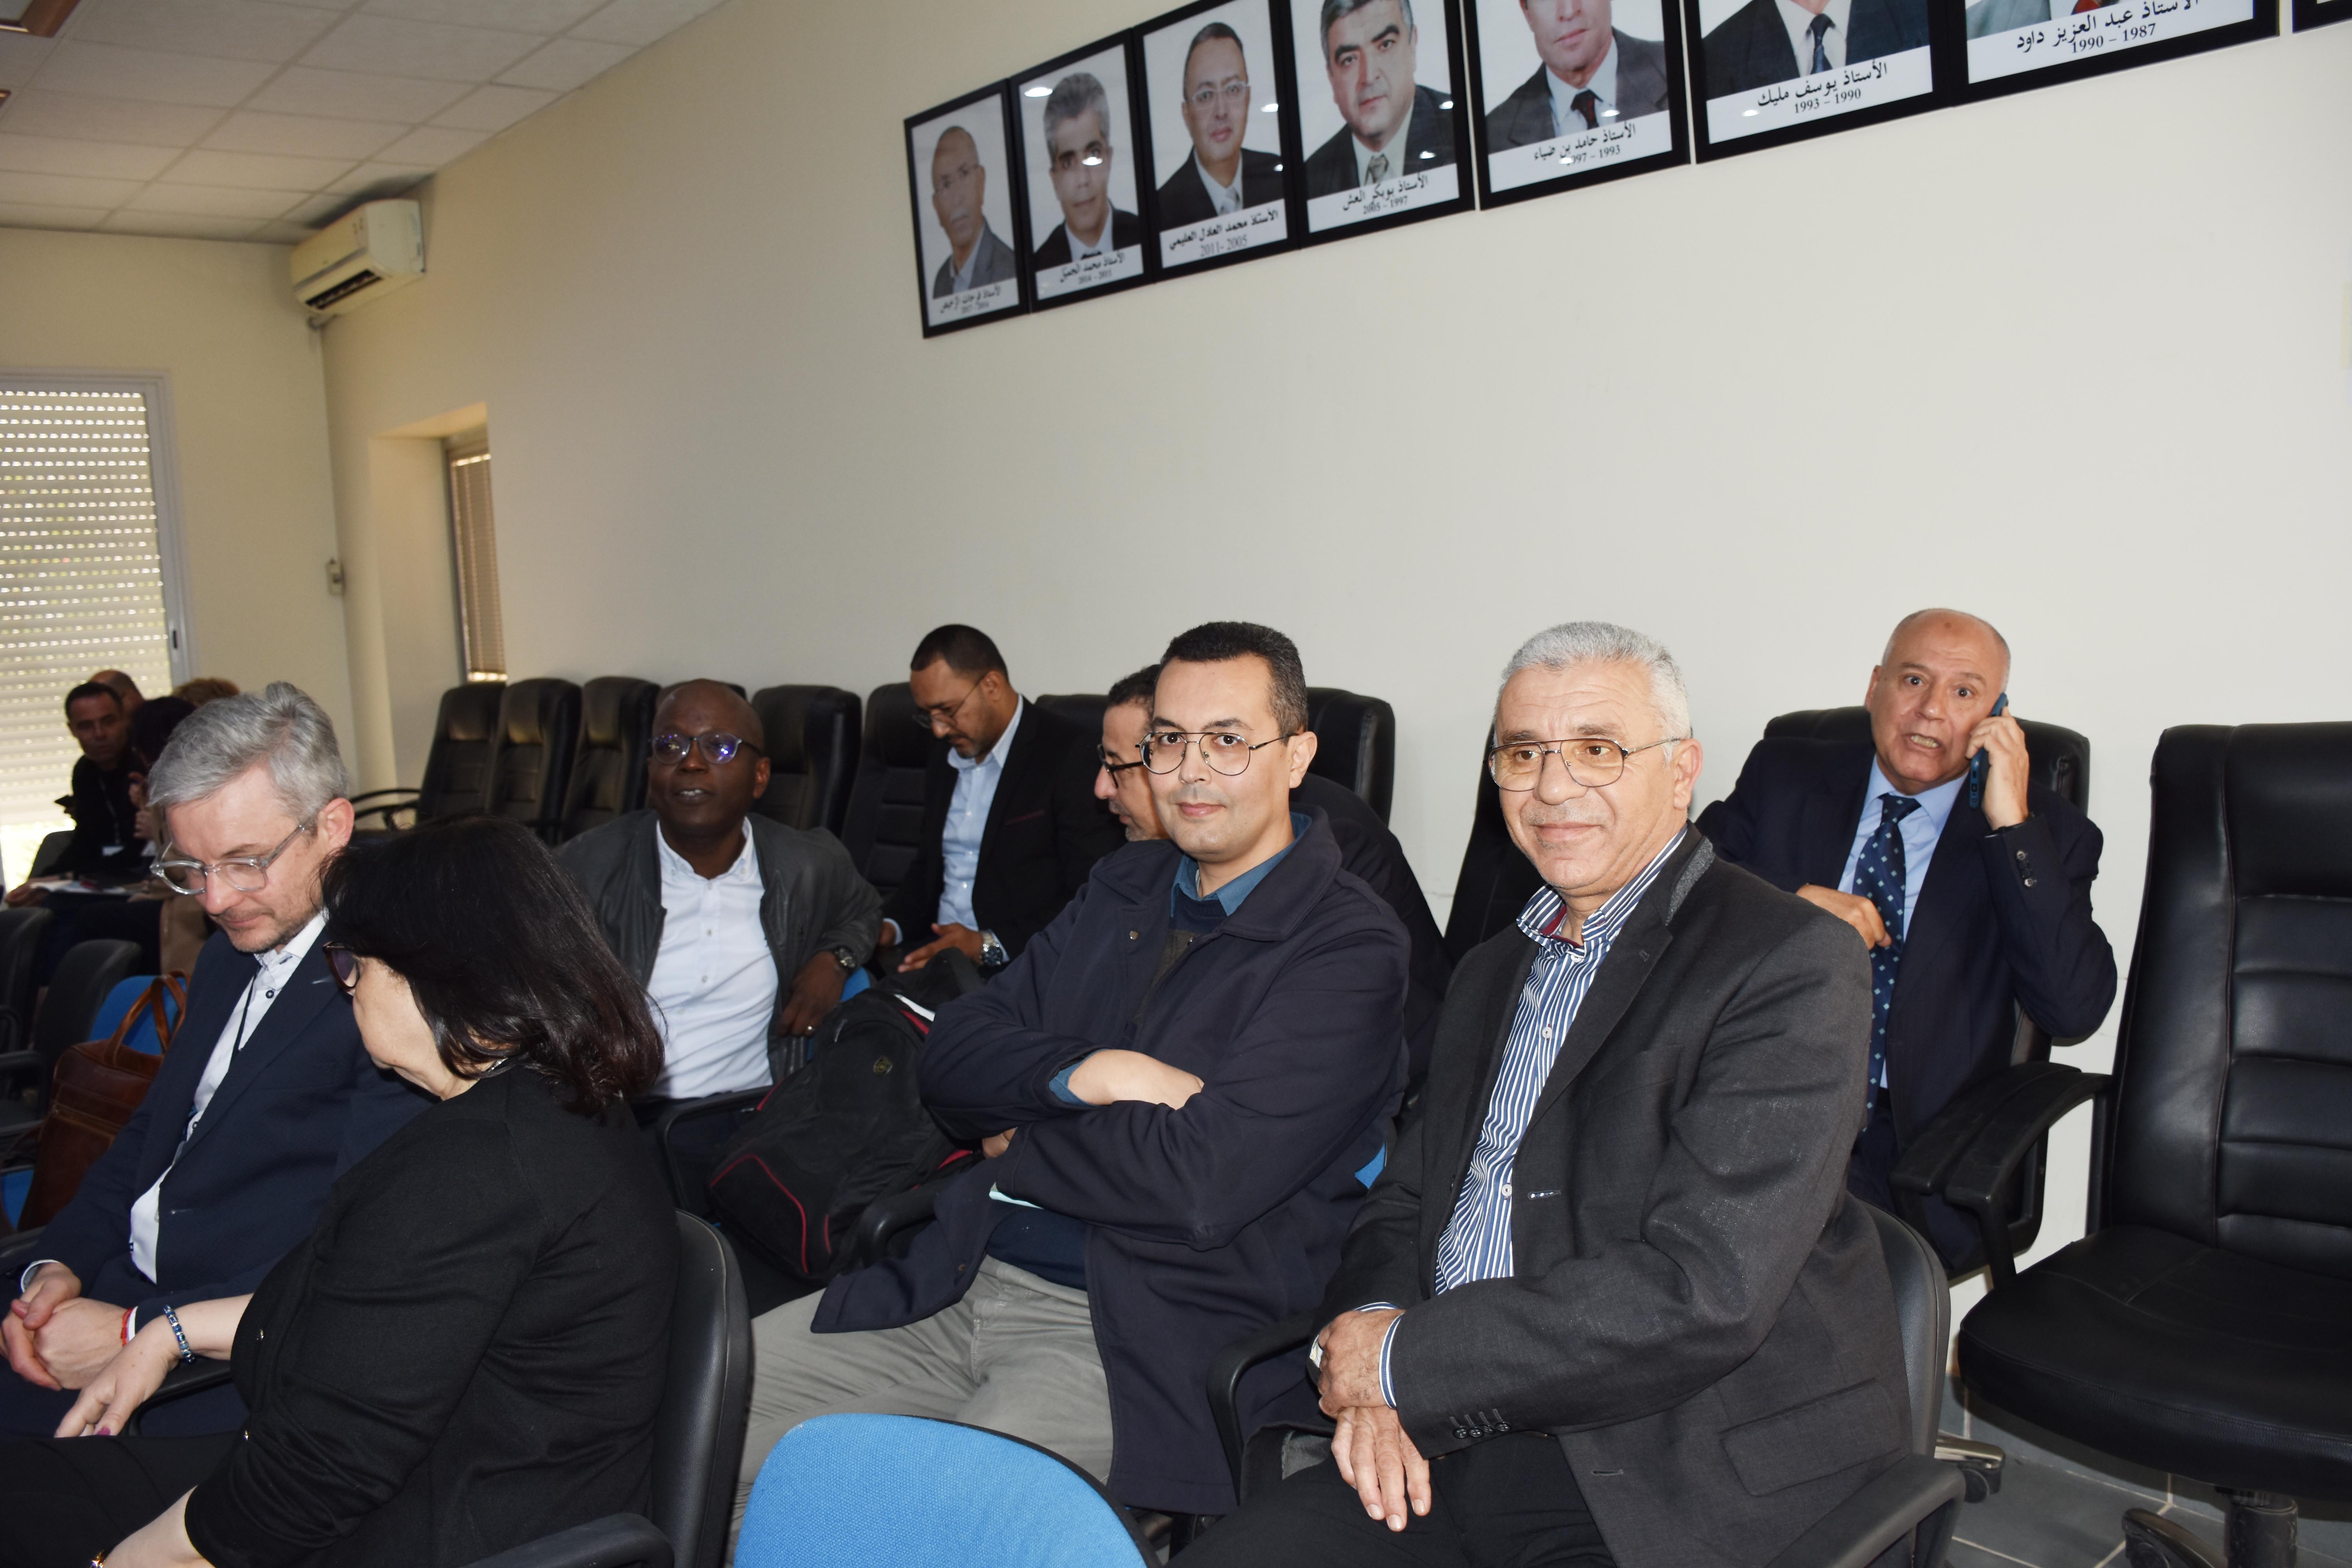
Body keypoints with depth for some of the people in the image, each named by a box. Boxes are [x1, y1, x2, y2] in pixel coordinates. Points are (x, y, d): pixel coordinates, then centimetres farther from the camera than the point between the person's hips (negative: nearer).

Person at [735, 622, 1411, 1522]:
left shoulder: (1348, 949, -9)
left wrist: (1016, 1142, -4)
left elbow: (1198, 1183, -20)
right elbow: (950, 1060, 9)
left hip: (1141, 1338, -7)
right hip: (962, 1280, 7)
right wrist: (1082, 1073, -12)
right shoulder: (1121, 889, 15)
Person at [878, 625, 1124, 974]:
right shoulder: (947, 753, 16)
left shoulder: (1069, 755, -9)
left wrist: (990, 946, -19)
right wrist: (891, 926, 5)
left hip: (1017, 961, -7)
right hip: (935, 947, 7)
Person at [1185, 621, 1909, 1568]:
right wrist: (1373, 1346, -7)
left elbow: (1704, 1291, -21)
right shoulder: (1492, 971, 15)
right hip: (1442, 1452, 6)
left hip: (1683, 1488, -6)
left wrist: (1404, 1359, -15)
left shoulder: (1790, 964, -11)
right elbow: (1405, 1199, 15)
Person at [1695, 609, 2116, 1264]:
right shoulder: (1783, 776, 12)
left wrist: (2012, 825, -13)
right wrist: (1791, 904, -10)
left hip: (1906, 1158, -1)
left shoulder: (2043, 832, 5)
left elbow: (2075, 1010, -9)